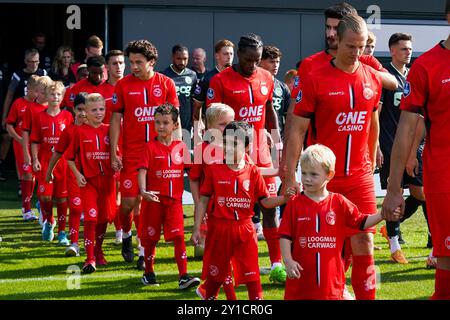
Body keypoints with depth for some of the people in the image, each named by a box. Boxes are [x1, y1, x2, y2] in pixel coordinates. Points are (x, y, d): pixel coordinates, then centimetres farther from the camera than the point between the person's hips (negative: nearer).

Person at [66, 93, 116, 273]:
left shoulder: (109, 131, 5)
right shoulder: (80, 132, -3)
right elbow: (70, 157, 2)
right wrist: (77, 174, -7)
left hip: (107, 179, 4)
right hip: (88, 180, -4)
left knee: (104, 218, 11)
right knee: (91, 218, -12)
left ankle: (98, 251, 30)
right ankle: (90, 258, -12)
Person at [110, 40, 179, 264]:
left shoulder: (166, 84, 2)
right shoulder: (123, 85, 1)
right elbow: (116, 119, 4)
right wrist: (114, 153, -1)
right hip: (131, 153, 0)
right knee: (128, 201, -3)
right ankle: (126, 235, 26)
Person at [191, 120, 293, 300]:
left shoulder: (253, 172, 0)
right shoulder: (214, 170, -3)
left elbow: (266, 201, 1)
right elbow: (203, 201, 0)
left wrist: (285, 198, -17)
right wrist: (196, 229, -4)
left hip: (244, 229, 0)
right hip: (219, 229, 0)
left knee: (252, 275, 2)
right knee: (214, 274, 11)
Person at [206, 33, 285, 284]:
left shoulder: (266, 78, 7)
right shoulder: (221, 81, -9)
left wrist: (277, 138, 14)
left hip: (261, 153, 5)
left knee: (270, 206, 3)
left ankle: (277, 265, 7)